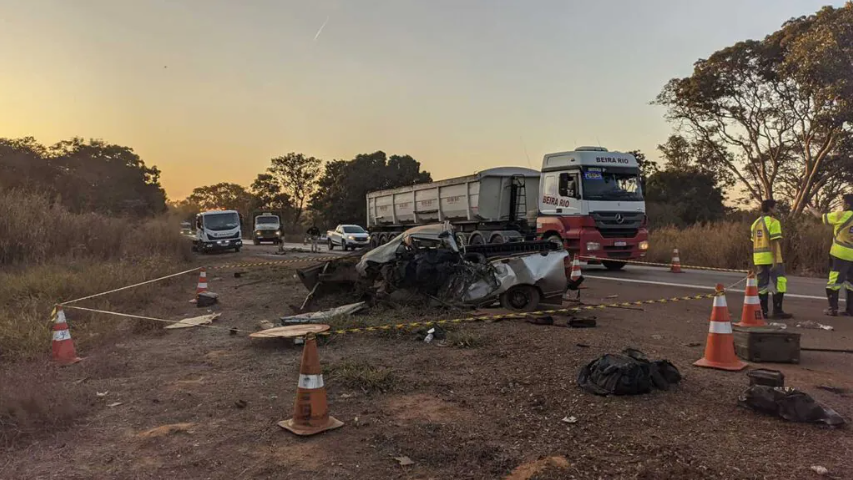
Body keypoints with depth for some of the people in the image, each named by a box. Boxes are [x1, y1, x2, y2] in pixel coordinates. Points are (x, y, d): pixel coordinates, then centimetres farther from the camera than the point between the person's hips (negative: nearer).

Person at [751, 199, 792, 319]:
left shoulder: (756, 223, 14)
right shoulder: (773, 222, -9)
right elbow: (774, 242, -16)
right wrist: (775, 260, -19)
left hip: (759, 258, 7)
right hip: (772, 258, -7)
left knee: (762, 285, 9)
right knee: (779, 284, 0)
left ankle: (762, 312, 9)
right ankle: (777, 312, -2)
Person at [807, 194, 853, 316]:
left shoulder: (841, 215, -8)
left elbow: (820, 216, 4)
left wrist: (811, 209, 22)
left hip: (841, 255, -5)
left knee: (834, 281, 1)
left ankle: (833, 309, 1)